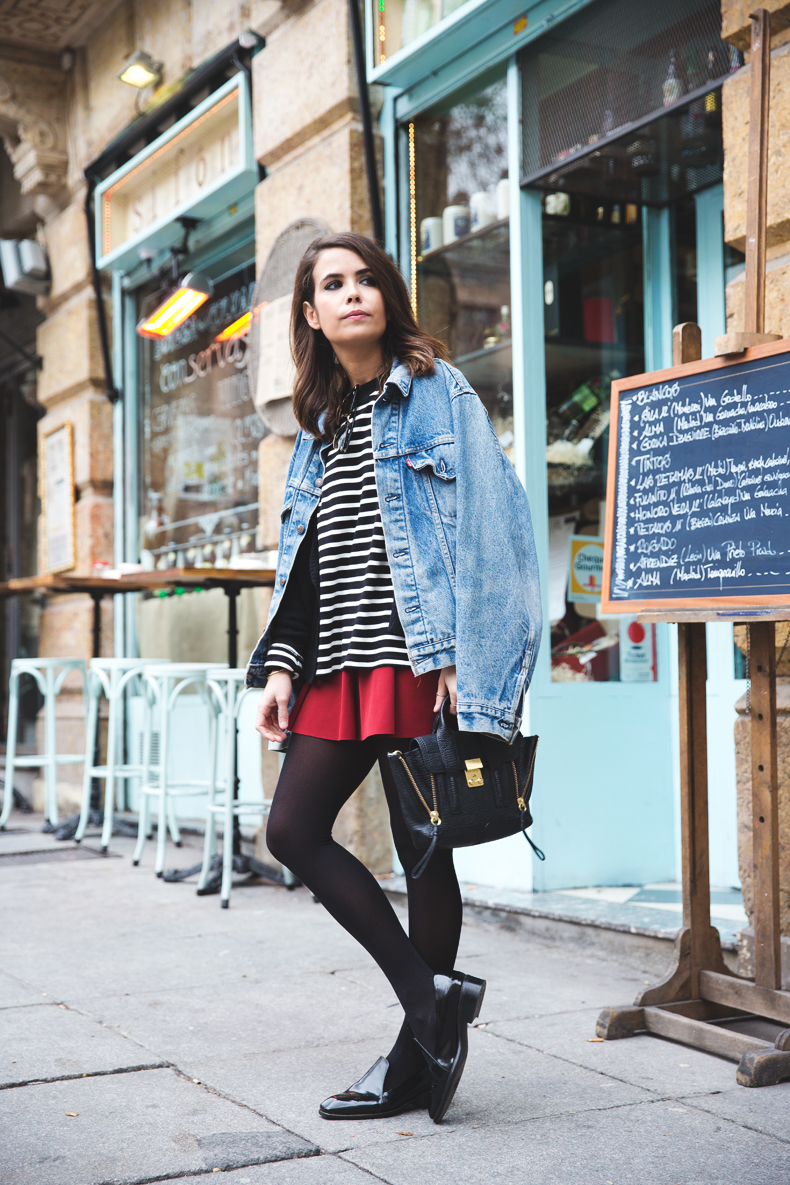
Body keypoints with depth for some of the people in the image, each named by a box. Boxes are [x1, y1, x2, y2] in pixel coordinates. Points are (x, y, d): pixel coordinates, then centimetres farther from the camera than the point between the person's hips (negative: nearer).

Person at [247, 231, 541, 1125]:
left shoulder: (434, 391, 0)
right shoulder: (320, 424, 19)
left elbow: (476, 524, -9)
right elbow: (303, 561, 18)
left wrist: (451, 652, -17)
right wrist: (281, 664, 7)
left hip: (413, 658, -7)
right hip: (339, 665, 7)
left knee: (421, 848, -1)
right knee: (292, 828, 2)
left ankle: (419, 1056, 12)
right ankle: (431, 995, 10)